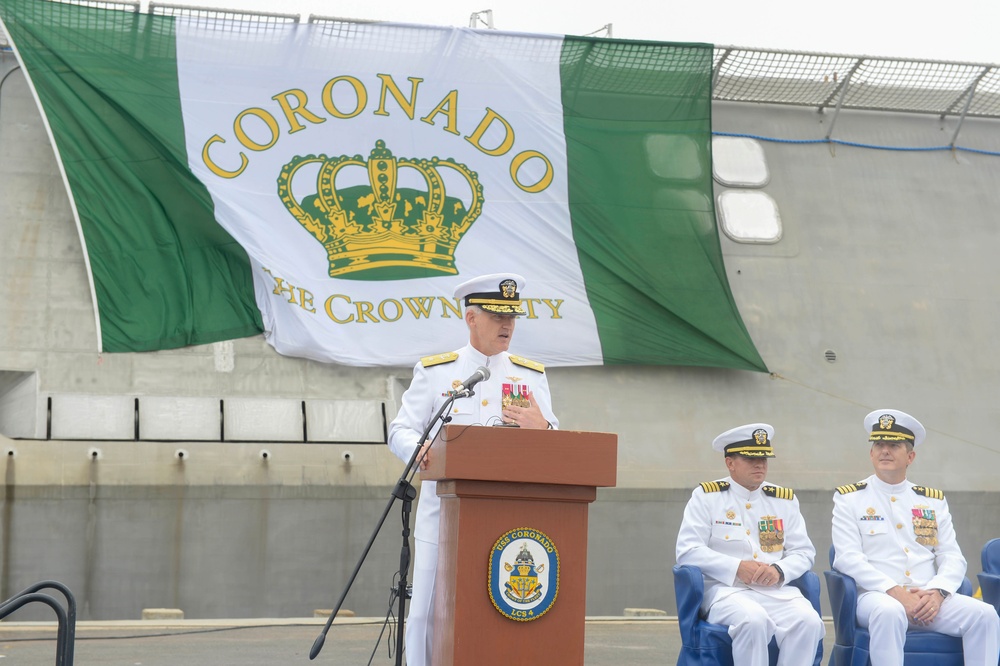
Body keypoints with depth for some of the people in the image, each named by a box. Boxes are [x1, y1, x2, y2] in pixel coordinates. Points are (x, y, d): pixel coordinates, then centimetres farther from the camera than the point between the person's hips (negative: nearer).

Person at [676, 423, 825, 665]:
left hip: (777, 590, 4)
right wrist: (737, 568, -15)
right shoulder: (706, 496, 3)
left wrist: (779, 570, -10)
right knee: (753, 620, -35)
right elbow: (687, 551, -5)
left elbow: (804, 552, 12)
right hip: (725, 589, -4)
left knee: (808, 621, -26)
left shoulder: (785, 500, 15)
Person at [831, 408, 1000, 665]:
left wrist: (937, 592, -12)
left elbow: (953, 557, 10)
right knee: (889, 612, -38)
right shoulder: (849, 498, 5)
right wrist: (895, 592, -18)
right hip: (877, 596, -4)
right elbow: (848, 558, -6)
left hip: (928, 598, 4)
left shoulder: (934, 501, 16)